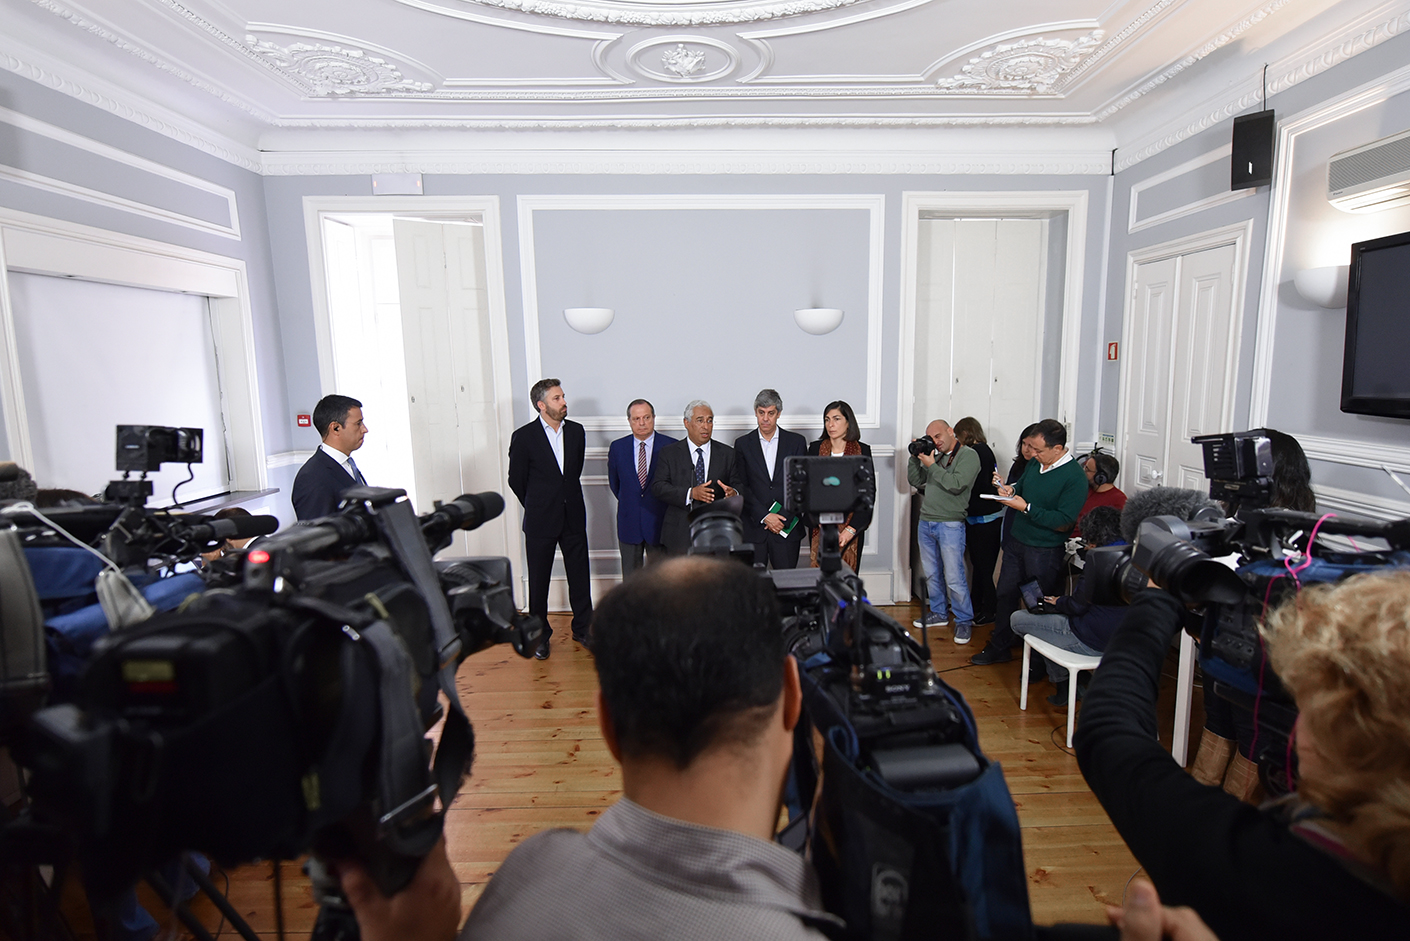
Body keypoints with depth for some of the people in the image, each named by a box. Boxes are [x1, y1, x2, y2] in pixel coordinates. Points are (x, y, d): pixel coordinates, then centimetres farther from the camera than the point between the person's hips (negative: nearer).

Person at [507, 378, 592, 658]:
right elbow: (516, 480, 1)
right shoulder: (523, 437, -8)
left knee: (579, 575, 9)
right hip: (540, 520, -3)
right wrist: (537, 506, 10)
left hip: (573, 517, 3)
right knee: (538, 579, 9)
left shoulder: (576, 431, 3)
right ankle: (539, 635, 25)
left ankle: (582, 628, 26)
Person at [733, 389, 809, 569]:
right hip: (753, 528, 0)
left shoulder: (796, 442, 6)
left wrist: (783, 517, -8)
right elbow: (741, 486, 1)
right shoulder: (742, 444, 6)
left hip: (788, 527, 0)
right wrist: (764, 516, -9)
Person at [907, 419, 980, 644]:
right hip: (926, 522, 7)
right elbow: (915, 481, 14)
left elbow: (957, 485, -19)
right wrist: (915, 457, 2)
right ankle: (939, 612, 29)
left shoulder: (968, 455, -6)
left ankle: (964, 620, 10)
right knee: (931, 574, 15)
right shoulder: (934, 456, 14)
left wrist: (931, 465, -16)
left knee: (954, 578, -5)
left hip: (950, 525, -7)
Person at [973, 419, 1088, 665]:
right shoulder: (1034, 464, 3)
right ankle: (999, 647, 28)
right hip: (1016, 542, 7)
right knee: (1006, 594, 14)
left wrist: (1025, 508, -23)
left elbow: (1063, 523, -22)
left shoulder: (1075, 477, -18)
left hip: (1045, 551, -7)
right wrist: (1010, 491, -2)